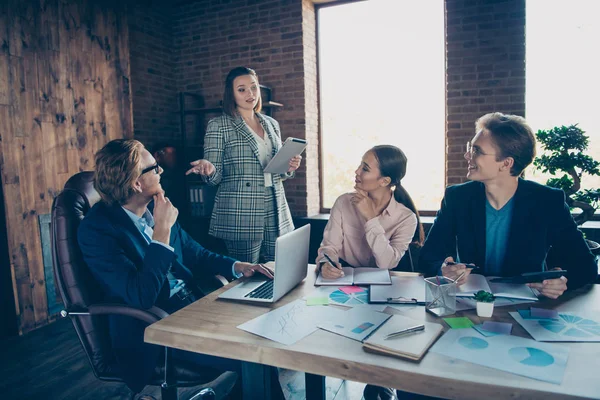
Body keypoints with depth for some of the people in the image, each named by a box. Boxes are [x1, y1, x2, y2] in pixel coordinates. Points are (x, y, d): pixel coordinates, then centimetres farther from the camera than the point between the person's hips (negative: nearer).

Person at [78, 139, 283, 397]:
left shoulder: (155, 208, 4)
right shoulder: (96, 229, -17)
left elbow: (194, 254, 14)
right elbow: (141, 297, -25)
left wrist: (237, 266, -2)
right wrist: (162, 230, -24)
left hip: (192, 305, 7)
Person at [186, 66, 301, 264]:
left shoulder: (272, 124, 13)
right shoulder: (218, 125, -1)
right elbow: (215, 176, -3)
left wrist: (289, 168, -1)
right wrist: (208, 169, -25)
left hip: (276, 216, 5)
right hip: (240, 217, -4)